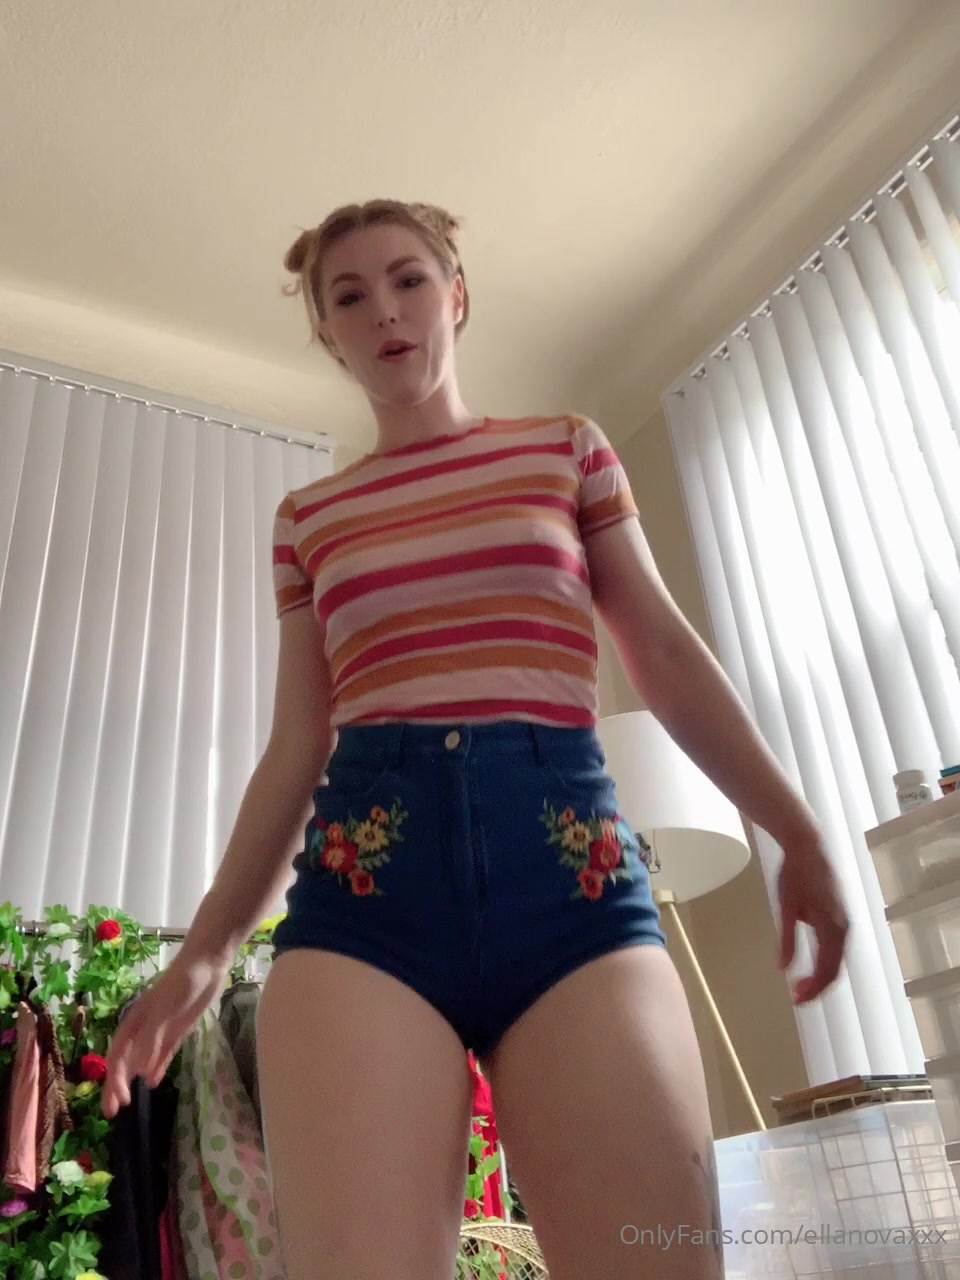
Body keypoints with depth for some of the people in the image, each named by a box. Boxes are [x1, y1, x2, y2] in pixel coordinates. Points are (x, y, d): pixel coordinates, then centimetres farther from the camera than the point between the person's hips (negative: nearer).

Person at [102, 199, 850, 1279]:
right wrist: (205, 949, 14)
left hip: (569, 863, 0)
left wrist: (796, 832, 3)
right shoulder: (308, 516, 19)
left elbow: (663, 651, 13)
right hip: (365, 871, 1)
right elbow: (296, 747, 17)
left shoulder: (565, 448, 18)